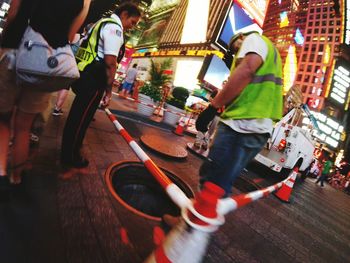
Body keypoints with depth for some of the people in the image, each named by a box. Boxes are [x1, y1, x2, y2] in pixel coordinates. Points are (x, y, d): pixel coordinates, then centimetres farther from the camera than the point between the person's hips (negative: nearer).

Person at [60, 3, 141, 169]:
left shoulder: (103, 23, 22)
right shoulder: (115, 28, -11)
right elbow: (110, 63, -20)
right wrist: (108, 91, -14)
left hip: (85, 76, 10)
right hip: (92, 80, -10)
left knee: (78, 116, 18)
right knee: (81, 118, 0)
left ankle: (69, 151, 34)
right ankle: (70, 157, 15)